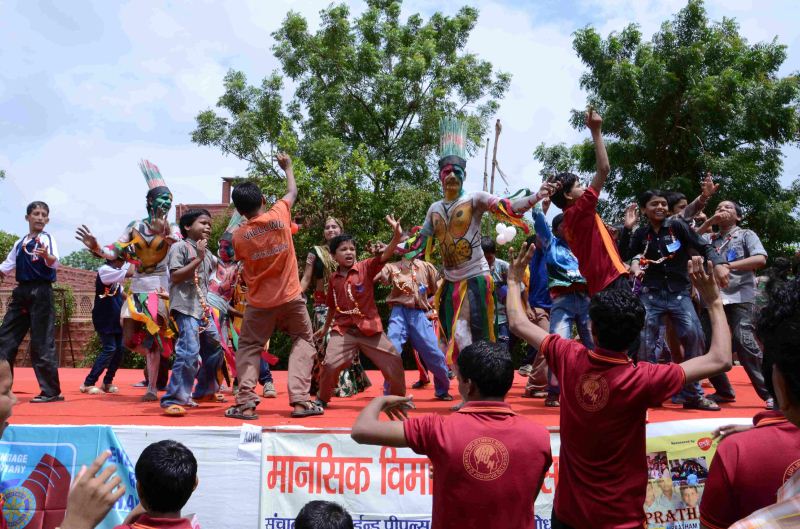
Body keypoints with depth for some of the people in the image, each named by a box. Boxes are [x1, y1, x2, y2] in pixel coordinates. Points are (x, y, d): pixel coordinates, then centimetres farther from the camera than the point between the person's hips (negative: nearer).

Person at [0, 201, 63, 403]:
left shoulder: (47, 239, -5)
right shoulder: (19, 243, 15)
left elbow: (55, 264, -23)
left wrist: (46, 256, -42)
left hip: (41, 292, -7)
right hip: (21, 291, 7)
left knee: (42, 343, -7)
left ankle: (52, 391, -1)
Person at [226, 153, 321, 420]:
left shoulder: (239, 236, -8)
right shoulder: (279, 215, -7)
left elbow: (241, 263, 4)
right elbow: (292, 192, 11)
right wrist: (287, 167, 27)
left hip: (259, 303, 0)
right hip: (290, 297, 0)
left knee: (248, 348, 15)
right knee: (303, 341, 13)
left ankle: (245, 402, 5)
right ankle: (300, 400, 2)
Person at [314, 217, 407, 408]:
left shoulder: (365, 268, -4)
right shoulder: (334, 279, 6)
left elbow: (384, 256, -22)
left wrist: (397, 237, -40)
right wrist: (325, 328, 29)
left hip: (369, 327, -1)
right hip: (343, 330, 1)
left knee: (393, 361, -1)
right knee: (330, 364, -12)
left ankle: (398, 397, 23)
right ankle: (322, 399, 15)